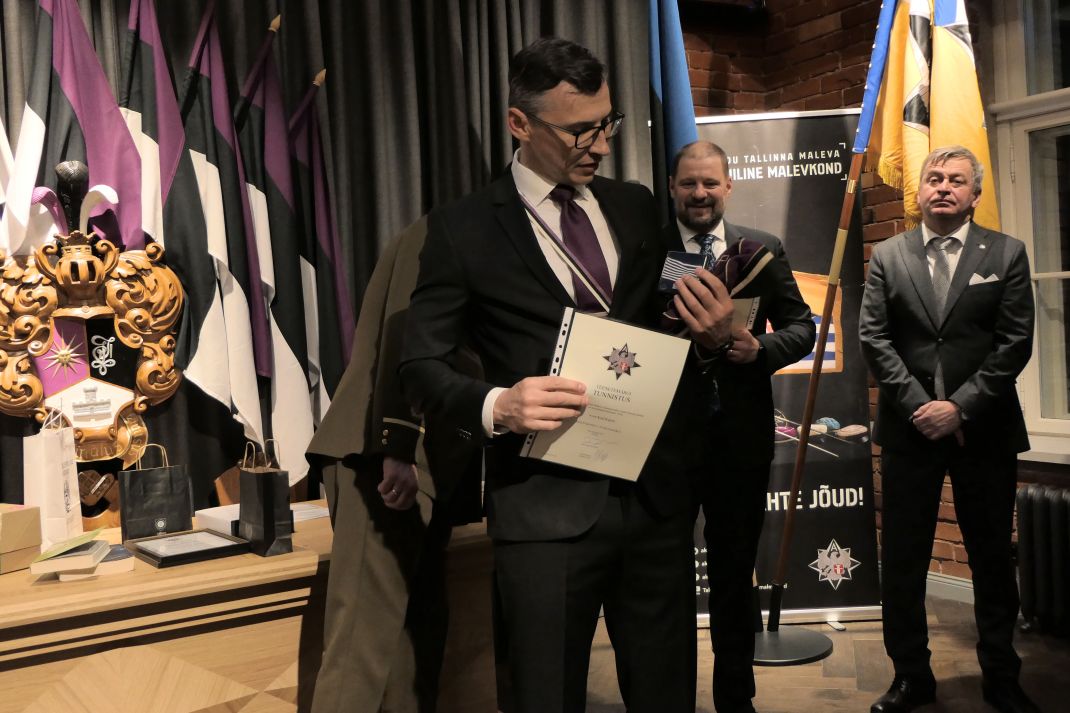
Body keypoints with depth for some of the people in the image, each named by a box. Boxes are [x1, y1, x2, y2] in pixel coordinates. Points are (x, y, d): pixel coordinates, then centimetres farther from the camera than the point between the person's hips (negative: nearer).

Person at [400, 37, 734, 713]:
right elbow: (422, 366, -2)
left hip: (658, 495, 4)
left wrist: (711, 332, -4)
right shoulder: (463, 228, -2)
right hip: (547, 507, -4)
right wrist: (497, 405, -22)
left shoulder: (637, 208, 11)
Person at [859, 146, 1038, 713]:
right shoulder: (888, 256, 6)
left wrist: (961, 406, -12)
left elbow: (1016, 342, -3)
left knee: (993, 558, 10)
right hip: (909, 427, 1)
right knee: (902, 560, 5)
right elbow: (875, 338, 0)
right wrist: (920, 404, -10)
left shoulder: (1006, 254, 3)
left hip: (984, 429, 0)